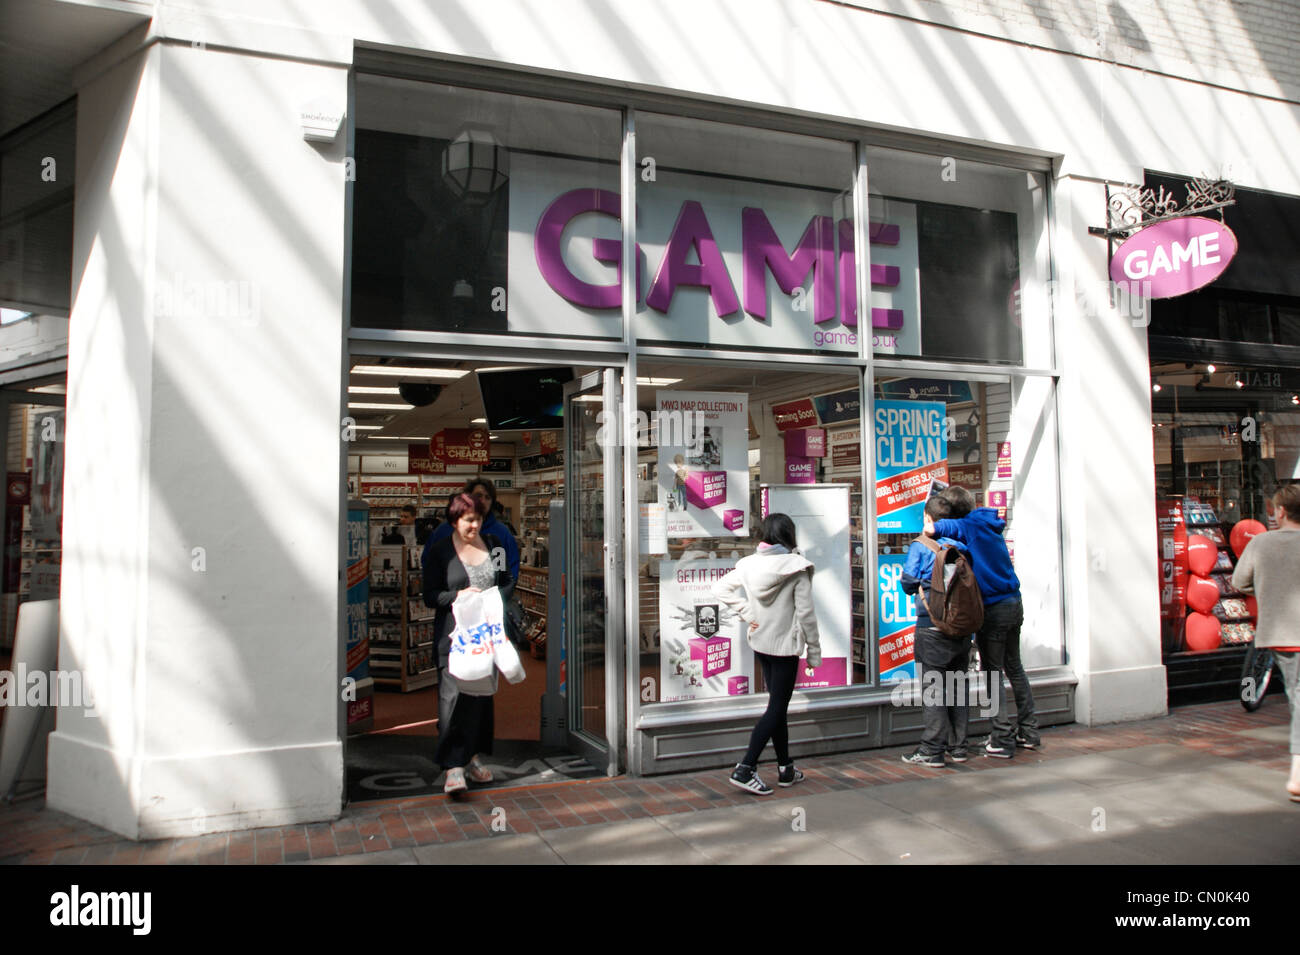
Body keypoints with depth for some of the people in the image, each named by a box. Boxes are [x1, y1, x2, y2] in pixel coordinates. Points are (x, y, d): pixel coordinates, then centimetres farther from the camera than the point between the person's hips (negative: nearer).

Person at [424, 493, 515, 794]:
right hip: (454, 634, -4)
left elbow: (508, 582, 16)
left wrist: (495, 600, -4)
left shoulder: (492, 544, 11)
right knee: (454, 694, -12)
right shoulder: (439, 550, 0)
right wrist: (459, 595, -18)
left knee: (482, 694, 9)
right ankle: (454, 767, -10)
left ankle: (471, 757, 23)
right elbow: (430, 596, -2)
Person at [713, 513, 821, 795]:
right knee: (776, 708, 1)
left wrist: (746, 613, -1)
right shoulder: (796, 567, -15)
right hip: (785, 645, -6)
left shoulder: (749, 563, -2)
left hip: (759, 643, 6)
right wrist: (814, 651, -5)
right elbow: (805, 613, -13)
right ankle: (745, 769, -7)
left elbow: (720, 588, -2)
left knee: (778, 705, 17)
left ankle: (786, 770, 25)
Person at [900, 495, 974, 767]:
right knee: (957, 685, 13)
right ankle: (958, 746, 20)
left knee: (932, 687, 0)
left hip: (932, 627, -5)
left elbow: (908, 582, -9)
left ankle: (932, 750, 1)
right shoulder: (961, 547, 6)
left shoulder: (920, 546, -7)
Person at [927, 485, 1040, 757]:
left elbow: (933, 528, -36)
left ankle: (1003, 739, 7)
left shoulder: (967, 527, -17)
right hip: (1014, 602, 8)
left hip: (992, 609, -8)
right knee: (1014, 668, 19)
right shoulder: (990, 524, 7)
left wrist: (931, 527, -18)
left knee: (992, 674, 2)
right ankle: (1028, 732, 26)